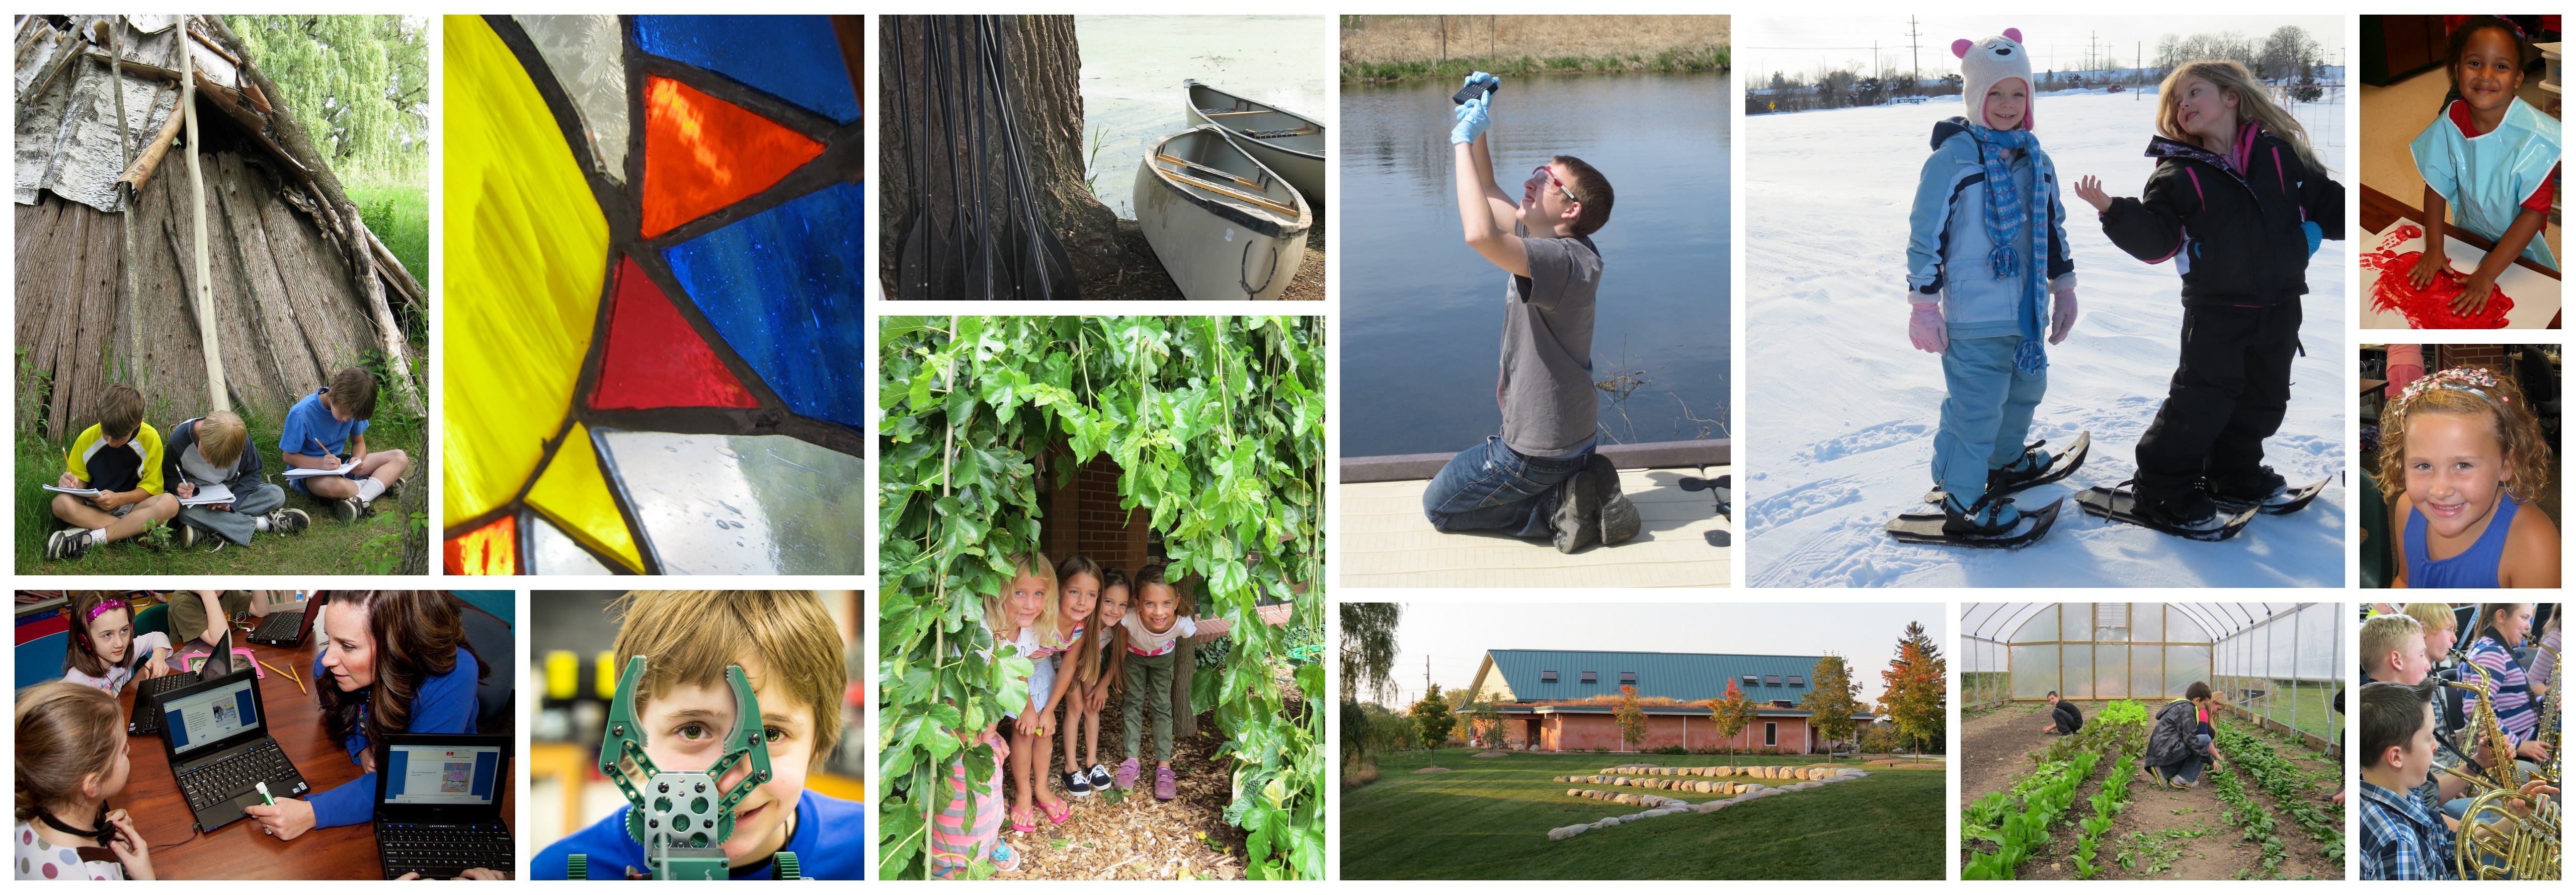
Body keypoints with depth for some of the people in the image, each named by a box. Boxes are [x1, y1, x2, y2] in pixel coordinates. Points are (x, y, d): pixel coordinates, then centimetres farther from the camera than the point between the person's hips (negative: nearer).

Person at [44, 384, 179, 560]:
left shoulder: (150, 439, -9)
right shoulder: (87, 438, -4)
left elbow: (151, 487, -6)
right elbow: (81, 479, 7)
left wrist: (119, 499, -22)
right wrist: (71, 483, -17)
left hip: (130, 505, -1)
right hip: (92, 507, 1)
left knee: (169, 504, -34)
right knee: (61, 503, -32)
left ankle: (92, 538, -33)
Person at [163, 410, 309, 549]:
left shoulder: (240, 438, -23)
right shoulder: (179, 439, -25)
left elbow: (252, 473, -11)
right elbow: (168, 476, -7)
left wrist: (232, 501, -27)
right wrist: (178, 486, -31)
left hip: (231, 491, 2)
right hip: (196, 495, -2)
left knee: (277, 495, -23)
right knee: (185, 512, -40)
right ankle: (263, 523, -31)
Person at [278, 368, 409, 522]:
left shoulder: (351, 408, -6)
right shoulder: (301, 413, -22)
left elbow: (358, 442, 8)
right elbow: (289, 457, -15)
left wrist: (358, 459, -17)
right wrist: (321, 463, -33)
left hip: (341, 464, 6)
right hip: (309, 471, -6)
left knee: (400, 458, -10)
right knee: (334, 485, -44)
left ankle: (361, 500, -30)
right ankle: (385, 481, -14)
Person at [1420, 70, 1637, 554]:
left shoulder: (1568, 260, -27)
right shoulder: (1541, 238, 2)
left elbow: (1480, 235, -43)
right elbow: (1488, 194, 17)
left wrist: (1463, 142, -34)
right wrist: (1477, 127, 3)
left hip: (1539, 450, -9)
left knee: (1438, 506, 10)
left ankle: (1559, 508, -1)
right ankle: (1582, 486, 11)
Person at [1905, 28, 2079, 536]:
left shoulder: (2036, 159, 9)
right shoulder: (1952, 158, -13)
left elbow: (2054, 228, 20)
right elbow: (1925, 234, -12)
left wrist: (2064, 287, 20)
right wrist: (1924, 305, -13)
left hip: (2029, 311, 8)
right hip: (1975, 319, -8)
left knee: (2025, 390, 23)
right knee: (1976, 407, -5)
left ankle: (2007, 461, 46)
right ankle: (1962, 503, 6)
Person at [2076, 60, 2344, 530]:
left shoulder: (2281, 155, 3)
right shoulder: (2179, 174, -4)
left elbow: (2327, 205, 10)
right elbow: (2155, 240, -12)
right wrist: (2115, 212, -27)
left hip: (2278, 309, 4)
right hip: (2216, 310, -4)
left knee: (2263, 400, 16)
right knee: (2202, 399, -6)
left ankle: (2235, 476, 35)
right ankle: (2164, 489, 6)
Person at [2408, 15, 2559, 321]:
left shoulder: (2534, 136, -31)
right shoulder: (2451, 122, -20)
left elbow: (2535, 211, -28)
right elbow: (2437, 185, -7)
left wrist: (2488, 273, -29)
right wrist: (2433, 248, -12)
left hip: (2518, 246, -3)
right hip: (2467, 233, 3)